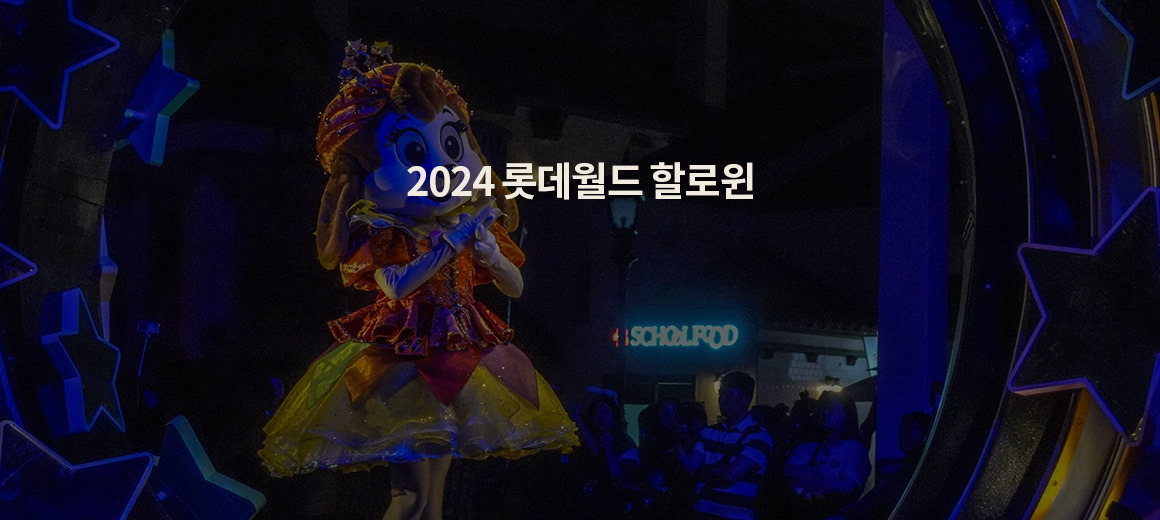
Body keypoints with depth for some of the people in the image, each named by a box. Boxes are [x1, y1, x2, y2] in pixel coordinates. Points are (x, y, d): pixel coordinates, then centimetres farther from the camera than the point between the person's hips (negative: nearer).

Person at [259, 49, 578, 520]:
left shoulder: (473, 226, 5)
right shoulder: (385, 237, -10)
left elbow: (515, 289, 8)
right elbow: (395, 287, -28)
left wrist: (490, 255, -13)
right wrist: (450, 244, -25)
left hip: (459, 360, 5)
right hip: (403, 359, -5)